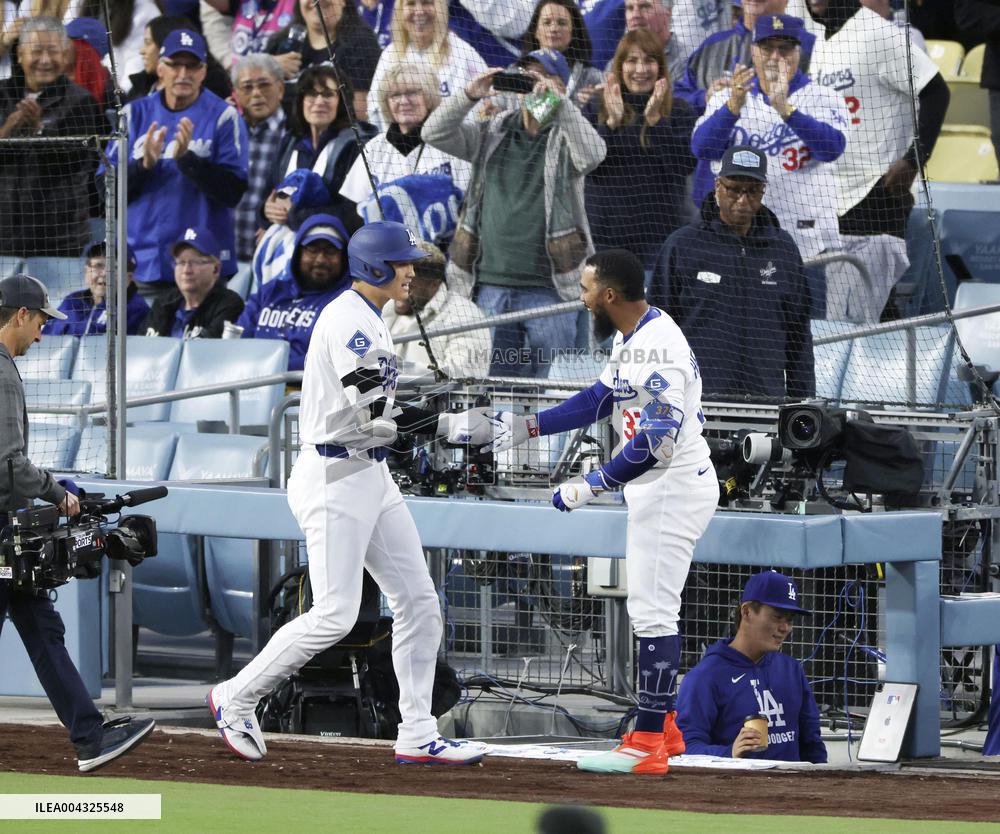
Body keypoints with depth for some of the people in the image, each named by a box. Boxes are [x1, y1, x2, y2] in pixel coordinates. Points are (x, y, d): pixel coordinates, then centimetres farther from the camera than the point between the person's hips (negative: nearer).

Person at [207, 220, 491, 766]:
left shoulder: (369, 321, 16)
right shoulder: (348, 319, -16)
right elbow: (370, 413, -24)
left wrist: (447, 426, 10)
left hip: (372, 475, 10)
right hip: (335, 476, -10)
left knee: (417, 600, 5)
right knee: (335, 615, -11)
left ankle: (417, 735, 8)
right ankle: (236, 698, 4)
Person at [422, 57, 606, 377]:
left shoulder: (564, 138, 2)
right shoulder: (493, 134, 13)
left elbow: (592, 154, -20)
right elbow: (434, 134, 5)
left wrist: (558, 103, -26)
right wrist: (468, 97, -9)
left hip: (548, 288, -4)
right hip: (491, 287, 4)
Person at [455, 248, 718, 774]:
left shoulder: (659, 348, -24)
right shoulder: (629, 337, 10)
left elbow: (657, 443, -30)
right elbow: (599, 399, 21)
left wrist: (592, 486, -28)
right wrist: (526, 427, 17)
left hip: (673, 489, -11)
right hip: (654, 492, 11)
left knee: (653, 612, -10)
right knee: (648, 609, 17)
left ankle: (648, 745, -9)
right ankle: (662, 729, 26)